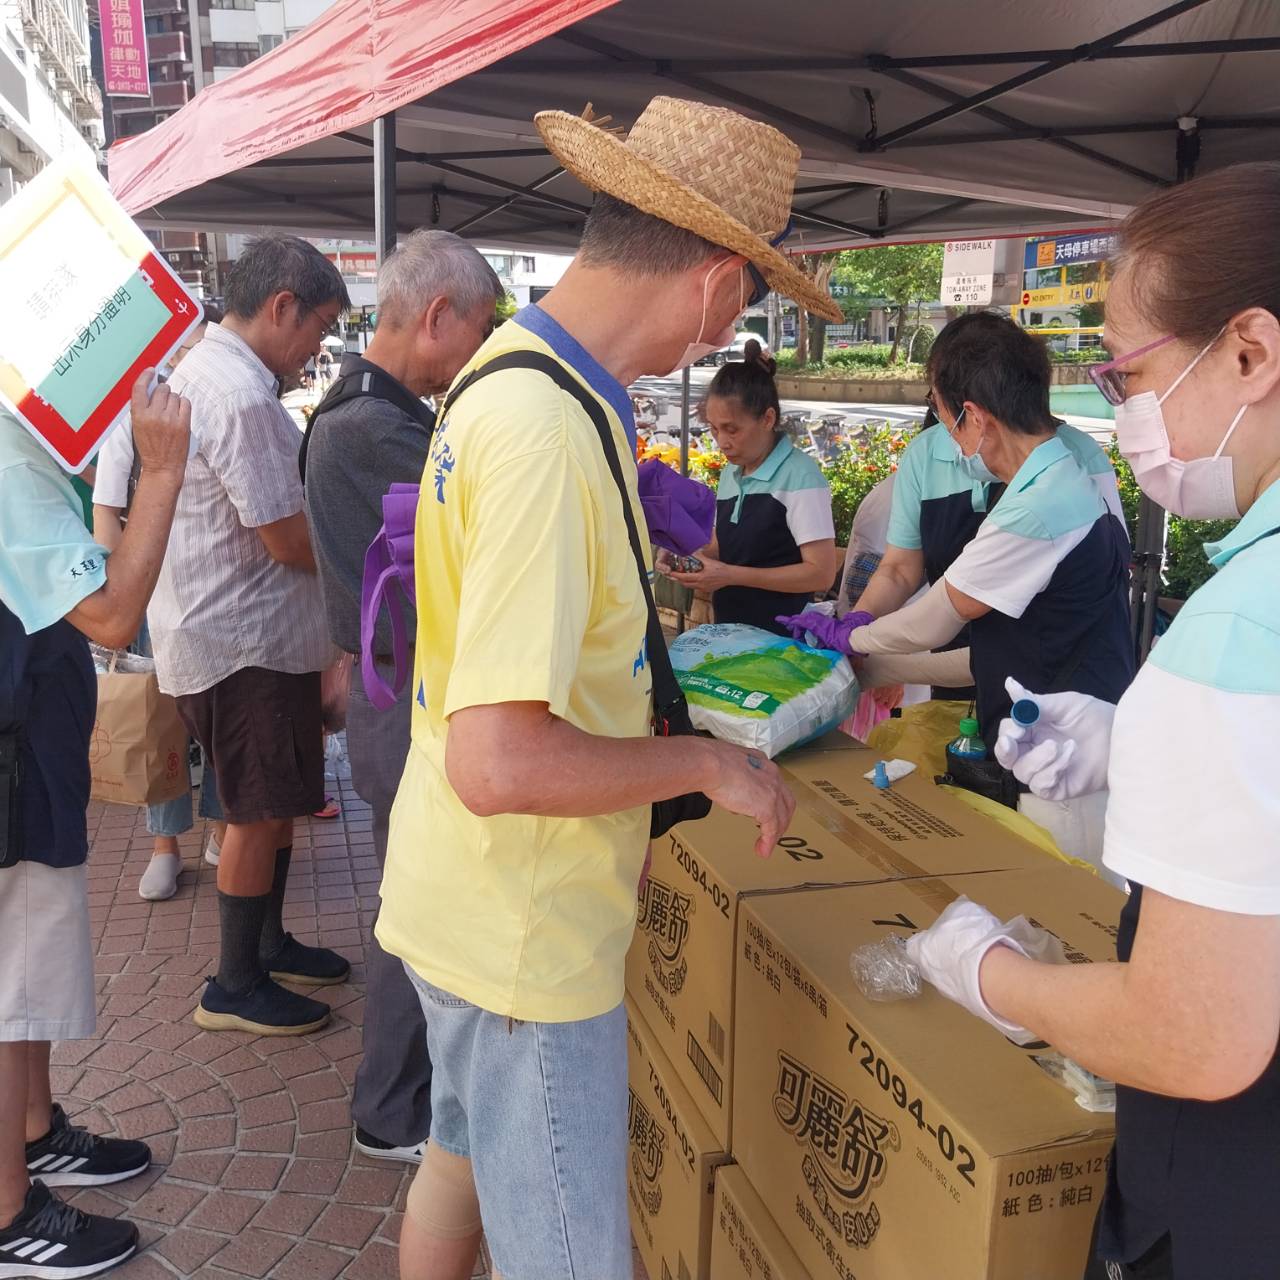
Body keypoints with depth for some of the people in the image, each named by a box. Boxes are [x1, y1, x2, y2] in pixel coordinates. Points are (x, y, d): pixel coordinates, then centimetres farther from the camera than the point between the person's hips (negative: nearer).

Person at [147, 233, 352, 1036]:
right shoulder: (240, 396, -23)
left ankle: (270, 945, 34)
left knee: (276, 803, 19)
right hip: (244, 642, -10)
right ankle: (234, 987, 18)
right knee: (260, 812, 3)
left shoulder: (205, 371, 12)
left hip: (252, 631, 10)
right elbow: (289, 540, -22)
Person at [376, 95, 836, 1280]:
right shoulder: (548, 429, -27)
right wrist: (707, 763, -19)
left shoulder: (511, 372, 4)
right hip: (524, 933, -9)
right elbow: (499, 763, -31)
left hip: (470, 899, 9)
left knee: (461, 1157, 28)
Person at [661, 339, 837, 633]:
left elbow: (821, 573, -18)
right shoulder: (729, 473, 6)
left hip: (778, 635, -6)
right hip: (728, 627, 6)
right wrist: (692, 556, -3)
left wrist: (732, 576, -21)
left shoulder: (800, 476, -15)